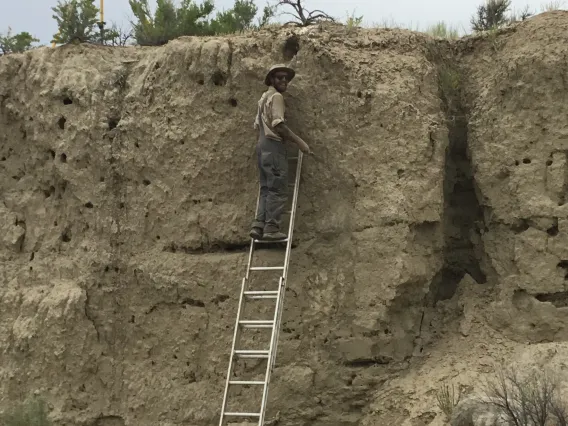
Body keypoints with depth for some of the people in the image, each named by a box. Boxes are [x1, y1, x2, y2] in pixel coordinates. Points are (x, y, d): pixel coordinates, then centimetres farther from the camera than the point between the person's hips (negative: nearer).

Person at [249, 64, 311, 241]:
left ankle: (259, 226, 0)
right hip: (274, 146, -9)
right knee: (278, 189, -9)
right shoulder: (276, 96, -7)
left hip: (262, 146, 9)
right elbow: (279, 125, -16)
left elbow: (257, 125, 23)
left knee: (266, 189, 8)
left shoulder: (264, 97, 23)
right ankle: (271, 228, -13)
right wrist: (299, 141, -14)